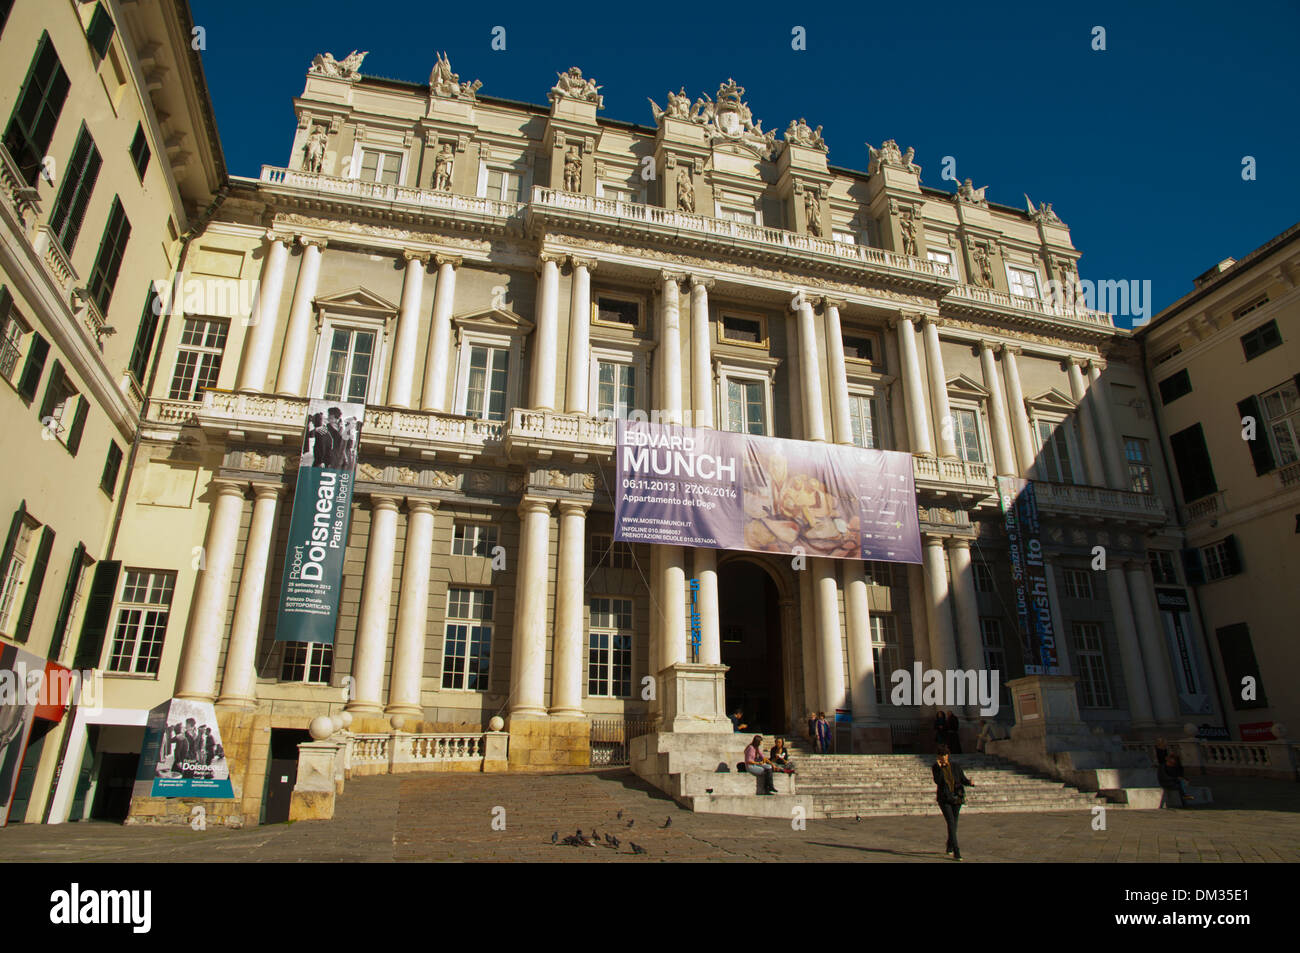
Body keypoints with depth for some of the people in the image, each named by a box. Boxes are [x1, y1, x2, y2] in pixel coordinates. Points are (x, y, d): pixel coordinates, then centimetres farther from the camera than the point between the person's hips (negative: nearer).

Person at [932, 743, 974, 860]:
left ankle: (950, 847, 36)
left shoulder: (955, 766, -2)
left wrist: (970, 783, -21)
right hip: (944, 799, -3)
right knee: (951, 823, -14)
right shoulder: (935, 767, -6)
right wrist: (940, 767, -23)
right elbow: (937, 781, -19)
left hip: (956, 798, 3)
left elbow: (963, 779, 0)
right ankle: (956, 852, -16)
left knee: (954, 823, 14)